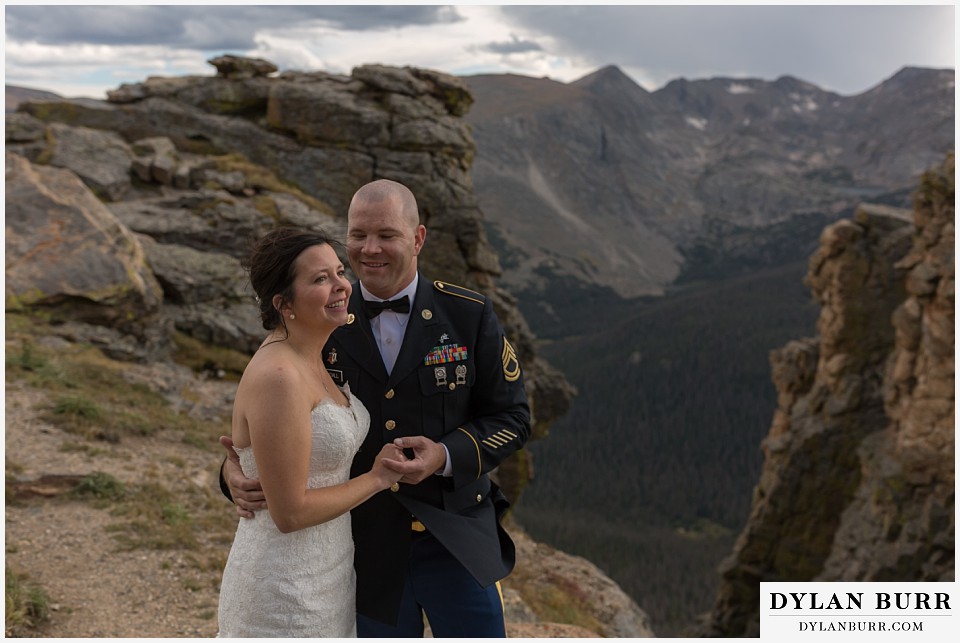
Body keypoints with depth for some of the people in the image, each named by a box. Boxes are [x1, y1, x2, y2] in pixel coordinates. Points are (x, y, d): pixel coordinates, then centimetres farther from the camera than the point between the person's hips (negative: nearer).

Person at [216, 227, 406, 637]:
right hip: (287, 589, -9)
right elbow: (290, 512, -23)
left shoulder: (310, 360, 3)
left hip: (322, 572, 9)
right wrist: (376, 478, -13)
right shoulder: (278, 377, -25)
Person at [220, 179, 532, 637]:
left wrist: (447, 456, -21)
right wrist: (238, 472, -19)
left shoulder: (469, 315, -7)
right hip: (368, 551, 1)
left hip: (456, 543, -1)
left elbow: (511, 416, -3)